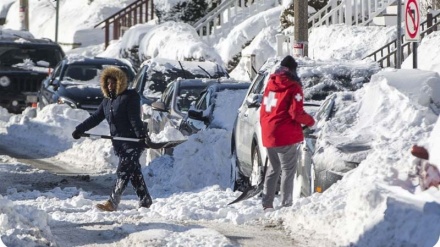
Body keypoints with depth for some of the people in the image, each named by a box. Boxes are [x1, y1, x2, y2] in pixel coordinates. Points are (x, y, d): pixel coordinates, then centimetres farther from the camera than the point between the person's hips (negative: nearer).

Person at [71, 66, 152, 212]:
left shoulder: (130, 97, -7)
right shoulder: (107, 101, 16)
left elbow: (135, 119, -16)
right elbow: (95, 118, 15)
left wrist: (141, 136, -25)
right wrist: (80, 129, 6)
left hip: (133, 141, -8)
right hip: (119, 143, 8)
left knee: (123, 172, -12)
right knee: (134, 173, 10)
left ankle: (112, 202, -19)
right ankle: (145, 201, 16)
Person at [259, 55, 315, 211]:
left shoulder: (270, 84, 12)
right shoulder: (293, 87, -9)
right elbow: (296, 113, -14)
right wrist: (310, 121, 2)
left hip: (268, 135, 7)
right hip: (285, 135, -7)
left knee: (273, 169, 17)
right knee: (288, 169, -2)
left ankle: (267, 204, 18)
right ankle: (286, 204, -7)